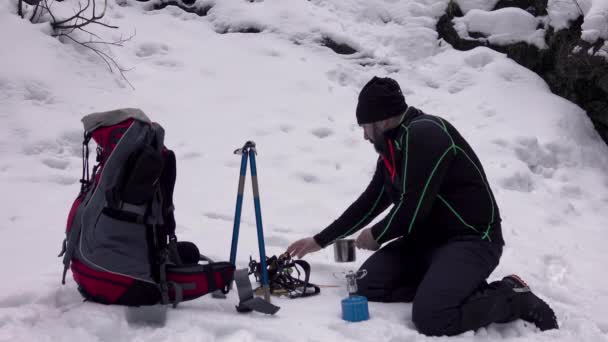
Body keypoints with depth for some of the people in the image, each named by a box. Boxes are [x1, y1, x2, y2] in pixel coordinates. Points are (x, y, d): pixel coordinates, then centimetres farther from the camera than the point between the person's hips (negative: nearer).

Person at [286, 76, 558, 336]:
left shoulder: (425, 134, -18)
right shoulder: (393, 149, 13)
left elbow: (415, 207, -22)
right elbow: (369, 203, 22)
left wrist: (377, 236, -4)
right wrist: (321, 240, 24)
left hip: (471, 239, -9)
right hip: (426, 239, 10)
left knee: (430, 318, -28)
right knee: (368, 284, -3)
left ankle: (513, 298, -6)